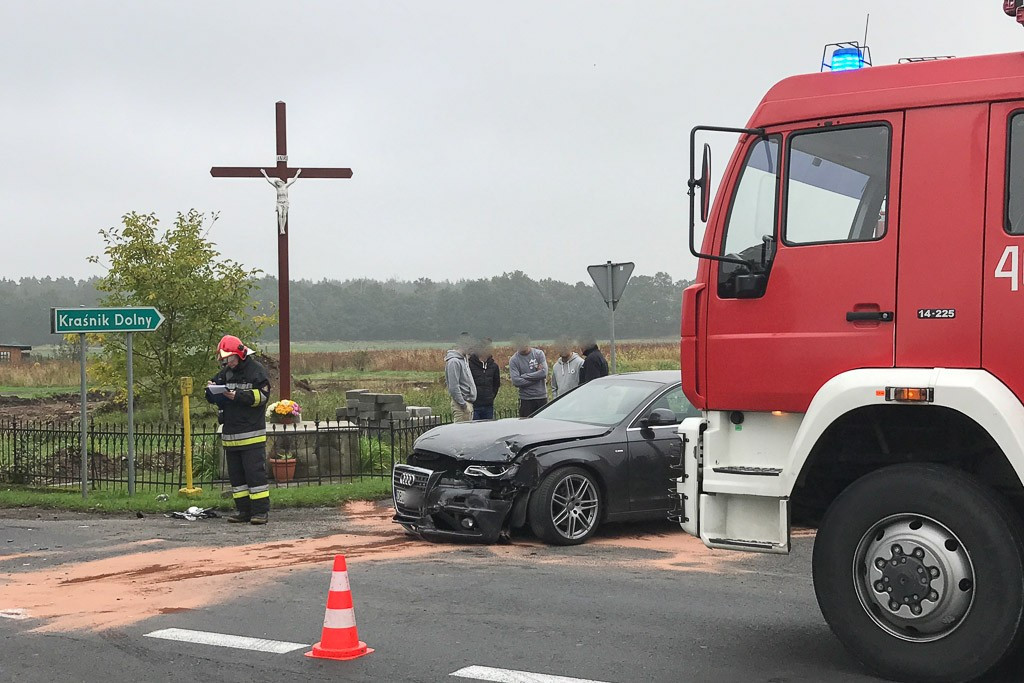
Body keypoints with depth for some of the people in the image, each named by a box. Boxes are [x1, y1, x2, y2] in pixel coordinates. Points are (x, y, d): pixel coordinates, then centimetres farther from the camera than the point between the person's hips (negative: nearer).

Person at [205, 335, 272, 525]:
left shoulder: (256, 370, -4)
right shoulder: (225, 372, 15)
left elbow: (262, 395, -12)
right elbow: (214, 398, 20)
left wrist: (238, 396, -19)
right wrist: (211, 390, -3)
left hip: (252, 433, -7)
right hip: (230, 434, 7)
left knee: (255, 472, -7)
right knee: (236, 474, 9)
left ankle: (261, 511, -4)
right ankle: (243, 510, 15)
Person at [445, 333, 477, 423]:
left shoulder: (464, 359, 15)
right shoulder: (454, 361, -16)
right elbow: (453, 387, -21)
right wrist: (463, 405, -19)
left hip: (468, 403, 10)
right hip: (461, 405, -10)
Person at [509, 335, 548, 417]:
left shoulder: (539, 354, 0)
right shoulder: (514, 360, -3)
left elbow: (544, 373, -13)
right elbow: (516, 381, -15)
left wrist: (523, 376, -12)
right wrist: (537, 377, -12)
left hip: (542, 397, 1)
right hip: (526, 399, -1)